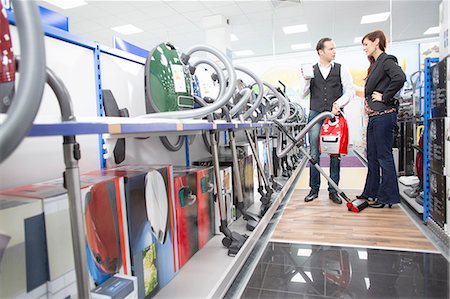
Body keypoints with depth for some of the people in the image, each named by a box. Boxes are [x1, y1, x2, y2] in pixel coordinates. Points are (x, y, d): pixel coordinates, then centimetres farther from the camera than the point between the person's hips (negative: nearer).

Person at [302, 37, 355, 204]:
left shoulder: (341, 69, 9)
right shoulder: (310, 70, 9)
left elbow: (350, 91, 3)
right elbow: (303, 95, 8)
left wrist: (338, 104, -12)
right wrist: (306, 80, -7)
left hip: (335, 115, 0)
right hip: (315, 115, 0)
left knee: (335, 154, 1)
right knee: (314, 154, -1)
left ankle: (333, 190, 11)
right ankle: (314, 189, 9)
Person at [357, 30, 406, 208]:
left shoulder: (386, 60, -7)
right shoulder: (375, 64, 21)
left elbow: (400, 78, -25)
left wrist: (384, 97, -16)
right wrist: (367, 101, 6)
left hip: (384, 115, -10)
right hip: (373, 116, 10)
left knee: (384, 156, -4)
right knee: (372, 156, 14)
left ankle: (388, 197, 6)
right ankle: (371, 192, 25)